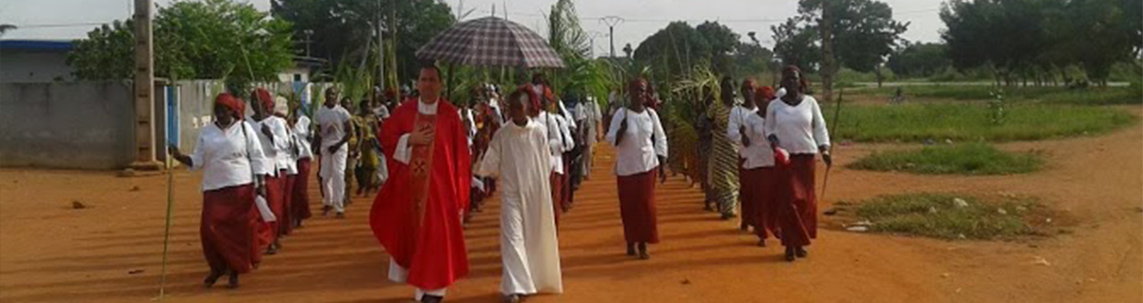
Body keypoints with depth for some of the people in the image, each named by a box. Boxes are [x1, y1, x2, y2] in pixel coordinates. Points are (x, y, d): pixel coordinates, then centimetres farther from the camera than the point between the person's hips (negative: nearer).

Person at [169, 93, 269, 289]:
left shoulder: (244, 129, 1)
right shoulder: (206, 132, 8)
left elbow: (257, 157, 1)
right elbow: (197, 161, 8)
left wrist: (260, 184, -5)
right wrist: (179, 156, -11)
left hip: (241, 188, -2)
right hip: (214, 189, 2)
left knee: (239, 230, -1)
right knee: (209, 228, -8)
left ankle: (234, 271, 15)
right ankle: (217, 267, 14)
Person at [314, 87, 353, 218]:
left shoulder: (342, 112, -5)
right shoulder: (320, 112, 3)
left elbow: (349, 131, -6)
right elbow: (318, 132, 9)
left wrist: (338, 145, -15)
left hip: (339, 146, -3)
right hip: (325, 146, 3)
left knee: (338, 175, -9)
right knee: (325, 176, 5)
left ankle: (339, 208, -6)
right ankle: (328, 202, 26)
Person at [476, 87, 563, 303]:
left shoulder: (539, 131, -5)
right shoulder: (501, 135, -5)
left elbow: (546, 165, 1)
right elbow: (491, 165, -2)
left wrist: (532, 179, 2)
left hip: (536, 193, 1)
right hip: (512, 194, -1)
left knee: (535, 238, 11)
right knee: (513, 238, -8)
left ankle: (534, 280, 30)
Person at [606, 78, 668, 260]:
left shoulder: (651, 114, 0)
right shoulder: (621, 114, -7)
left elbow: (660, 139, 7)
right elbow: (611, 140, -9)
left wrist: (662, 164, 4)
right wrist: (621, 130, -29)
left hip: (647, 165, 1)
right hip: (626, 167, -1)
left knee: (646, 204, -1)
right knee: (629, 205, 6)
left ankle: (643, 244, 8)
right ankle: (631, 242, 22)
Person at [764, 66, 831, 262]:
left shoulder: (810, 102, 2)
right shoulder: (774, 105, 0)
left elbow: (820, 127, 6)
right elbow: (769, 128, 8)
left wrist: (824, 150, -5)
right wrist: (773, 141, -11)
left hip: (807, 156, 2)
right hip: (785, 157, -1)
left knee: (806, 200, 4)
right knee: (789, 200, -7)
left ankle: (800, 242, 18)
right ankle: (790, 244, 2)